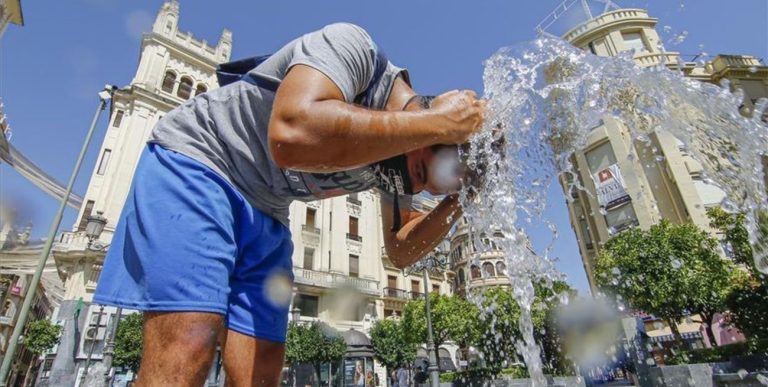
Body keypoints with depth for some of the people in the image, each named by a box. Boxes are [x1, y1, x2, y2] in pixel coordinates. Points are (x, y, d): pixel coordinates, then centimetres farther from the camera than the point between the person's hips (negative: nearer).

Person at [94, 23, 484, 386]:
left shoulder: (399, 164, 1)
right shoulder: (353, 47, -19)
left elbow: (400, 250, 8)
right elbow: (292, 136, -40)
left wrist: (454, 205, -8)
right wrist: (437, 123, -30)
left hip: (265, 214, 7)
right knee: (187, 351, -20)